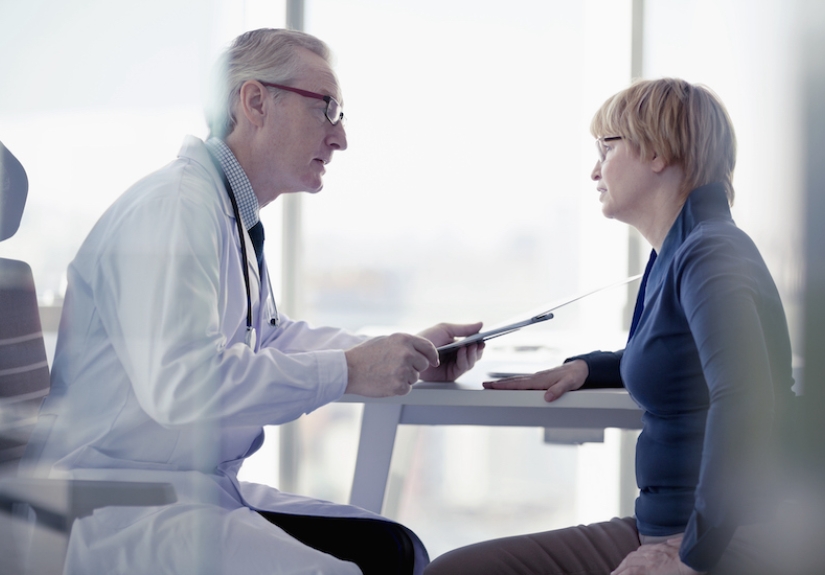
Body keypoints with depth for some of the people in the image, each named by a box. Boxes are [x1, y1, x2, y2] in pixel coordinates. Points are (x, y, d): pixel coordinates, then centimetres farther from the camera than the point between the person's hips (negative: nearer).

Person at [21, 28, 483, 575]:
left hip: (204, 488, 10)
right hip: (121, 505, -10)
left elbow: (271, 335, 29)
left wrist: (409, 354, 14)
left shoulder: (234, 217, 16)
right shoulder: (175, 208, -17)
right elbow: (180, 379, -29)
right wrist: (349, 371, -22)